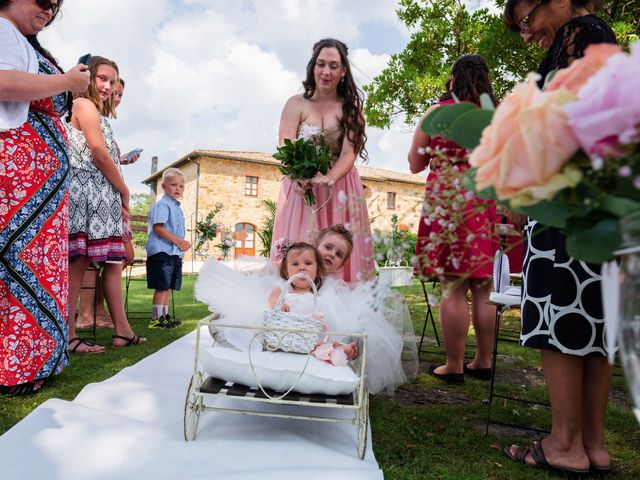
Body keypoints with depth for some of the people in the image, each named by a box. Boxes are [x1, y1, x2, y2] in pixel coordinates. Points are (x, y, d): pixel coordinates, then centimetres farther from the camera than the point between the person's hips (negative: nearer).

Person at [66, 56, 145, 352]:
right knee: (79, 261, -10)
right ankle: (68, 337, -7)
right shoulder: (84, 104, -1)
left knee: (114, 262, 6)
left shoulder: (98, 113, 27)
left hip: (103, 195, 10)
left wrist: (119, 196, 10)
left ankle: (123, 331, 9)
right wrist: (124, 190, -2)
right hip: (85, 190, -10)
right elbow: (99, 153, -11)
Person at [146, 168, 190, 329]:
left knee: (169, 286, 14)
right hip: (162, 252, -9)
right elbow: (158, 227, -19)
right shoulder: (162, 205, -9)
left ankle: (165, 315, 22)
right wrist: (178, 241, -20)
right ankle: (156, 318, -1)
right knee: (162, 286, -7)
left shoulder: (177, 207, 20)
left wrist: (183, 243, 10)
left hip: (175, 253, 9)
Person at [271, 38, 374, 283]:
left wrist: (329, 178, -26)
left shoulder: (351, 107, 7)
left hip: (340, 190, 1)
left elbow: (349, 153, -6)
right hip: (301, 189, 0)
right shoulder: (296, 104, 5)